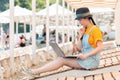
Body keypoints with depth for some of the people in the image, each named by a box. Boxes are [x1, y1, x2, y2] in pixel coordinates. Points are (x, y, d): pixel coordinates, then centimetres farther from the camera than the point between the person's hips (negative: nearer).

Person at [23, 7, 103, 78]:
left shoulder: (95, 30, -10)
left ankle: (35, 71, -17)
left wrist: (85, 55, -26)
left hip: (92, 60, -8)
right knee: (60, 59, -9)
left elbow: (100, 47, -19)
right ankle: (36, 71, -18)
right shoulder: (86, 30, 16)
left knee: (62, 60, -16)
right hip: (85, 59, 8)